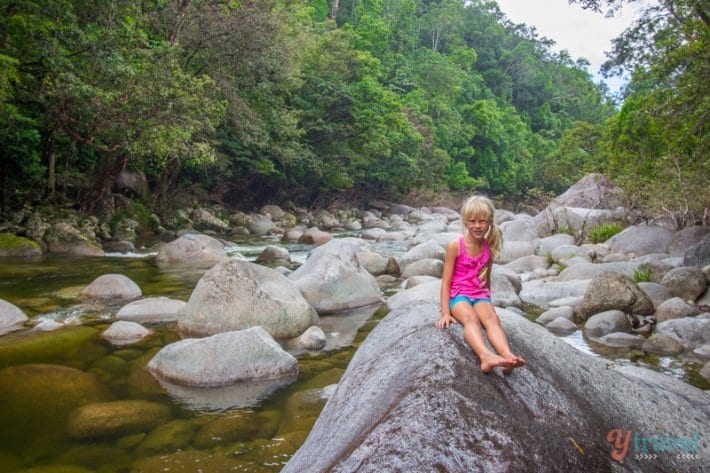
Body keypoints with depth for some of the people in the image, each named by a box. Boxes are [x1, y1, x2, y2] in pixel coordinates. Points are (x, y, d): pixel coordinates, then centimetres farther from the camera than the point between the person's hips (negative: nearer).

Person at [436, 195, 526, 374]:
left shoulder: (490, 248, 5)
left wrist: (487, 302, 23)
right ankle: (486, 356, -61)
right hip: (459, 295, -3)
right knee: (471, 319, -34)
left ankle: (507, 356, -53)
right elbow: (446, 281, -5)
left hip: (481, 295, 3)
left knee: (492, 318, -29)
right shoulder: (455, 246, -6)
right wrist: (445, 313, -9)